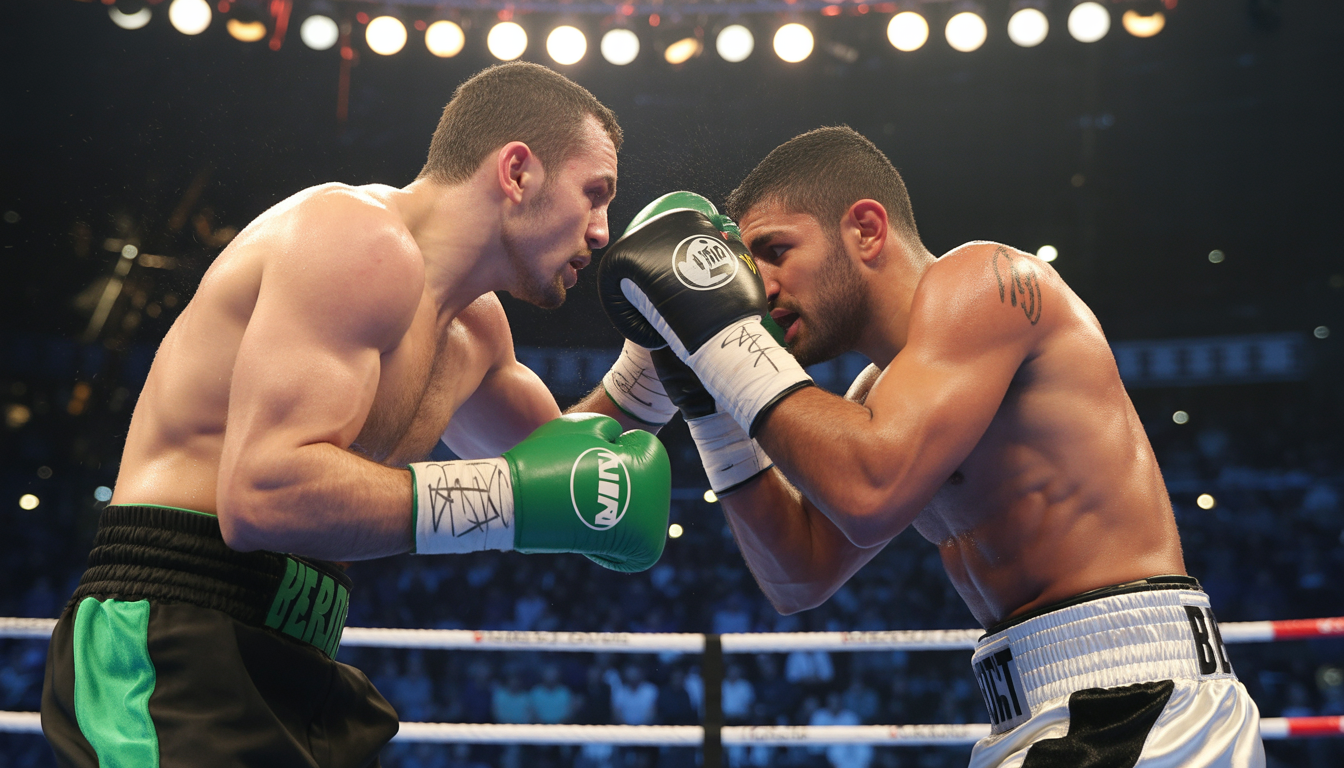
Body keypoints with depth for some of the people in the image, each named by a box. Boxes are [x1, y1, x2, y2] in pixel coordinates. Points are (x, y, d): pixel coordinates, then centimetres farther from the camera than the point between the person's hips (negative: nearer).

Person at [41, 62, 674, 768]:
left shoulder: (473, 326, 15)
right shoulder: (363, 239, -15)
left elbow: (551, 457, 32)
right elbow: (262, 494, -26)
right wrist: (525, 495, -25)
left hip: (290, 671, 9)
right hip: (169, 650, -9)